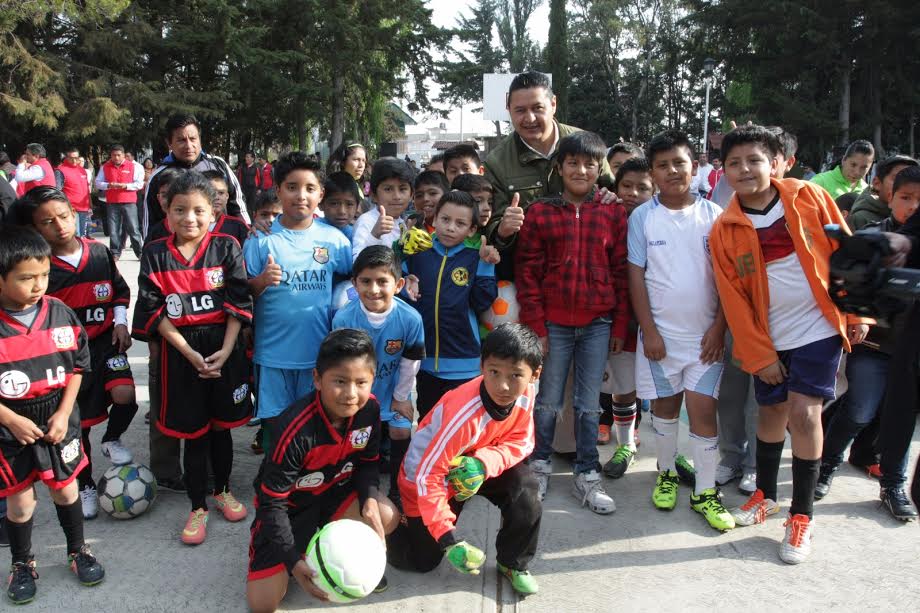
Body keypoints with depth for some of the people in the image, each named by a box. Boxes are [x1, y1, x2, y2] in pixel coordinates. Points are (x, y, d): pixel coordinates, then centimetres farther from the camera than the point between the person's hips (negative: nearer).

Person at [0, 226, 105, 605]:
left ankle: (78, 551, 36)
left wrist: (63, 413, -6)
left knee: (65, 489, 16)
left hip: (58, 422, 2)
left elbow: (77, 366, 1)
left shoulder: (61, 314, -8)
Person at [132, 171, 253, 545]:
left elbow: (238, 303, -6)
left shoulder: (226, 248, -2)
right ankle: (198, 507, 24)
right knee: (193, 432, 8)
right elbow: (153, 311, -6)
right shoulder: (155, 254, -1)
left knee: (221, 426, 15)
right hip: (180, 350, 0)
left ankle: (222, 491, 36)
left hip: (223, 348, 0)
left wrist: (225, 351, -14)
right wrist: (189, 352, -14)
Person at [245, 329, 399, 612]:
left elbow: (367, 461, 0)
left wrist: (369, 498, -21)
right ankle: (305, 551, 17)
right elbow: (272, 502, -25)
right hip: (289, 504, -4)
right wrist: (292, 560, -33)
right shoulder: (295, 430, -34)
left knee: (387, 517, -23)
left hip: (333, 492, 5)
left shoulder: (369, 409, -18)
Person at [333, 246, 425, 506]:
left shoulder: (411, 318, -29)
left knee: (402, 433, 6)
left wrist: (401, 397, -2)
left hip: (393, 389, 1)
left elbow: (410, 362, -12)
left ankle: (398, 492, 29)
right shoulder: (343, 318, -29)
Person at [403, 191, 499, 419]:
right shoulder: (418, 253, 2)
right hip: (424, 358, 2)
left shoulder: (475, 258, -1)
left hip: (462, 362, -2)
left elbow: (482, 303, -7)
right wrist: (406, 288, -10)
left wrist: (486, 266, -14)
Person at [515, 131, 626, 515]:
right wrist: (535, 326, -7)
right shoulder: (540, 213, -1)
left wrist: (620, 326, 3)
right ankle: (540, 465, 29)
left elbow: (622, 272, 5)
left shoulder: (613, 214, 4)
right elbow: (526, 272, -2)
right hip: (554, 324, -1)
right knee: (548, 402, 10)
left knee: (589, 404, 10)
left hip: (597, 324, 1)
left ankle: (587, 477, 23)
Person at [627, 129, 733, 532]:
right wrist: (649, 331, -7)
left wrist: (719, 326, -5)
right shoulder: (642, 217, -1)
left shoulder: (713, 215, 0)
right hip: (661, 332, 0)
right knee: (665, 404, 12)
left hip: (705, 332, 0)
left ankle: (705, 492, 11)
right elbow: (636, 276, -2)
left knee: (702, 408, 0)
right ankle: (666, 473, 31)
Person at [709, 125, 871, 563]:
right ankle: (764, 495, 34)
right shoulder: (725, 231, -5)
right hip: (770, 338, 2)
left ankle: (802, 515, 8)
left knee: (803, 413, -8)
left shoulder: (807, 197, -6)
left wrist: (858, 314, -2)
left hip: (819, 328, -2)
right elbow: (734, 300, -3)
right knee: (772, 413, 12)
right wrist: (759, 356, -4)